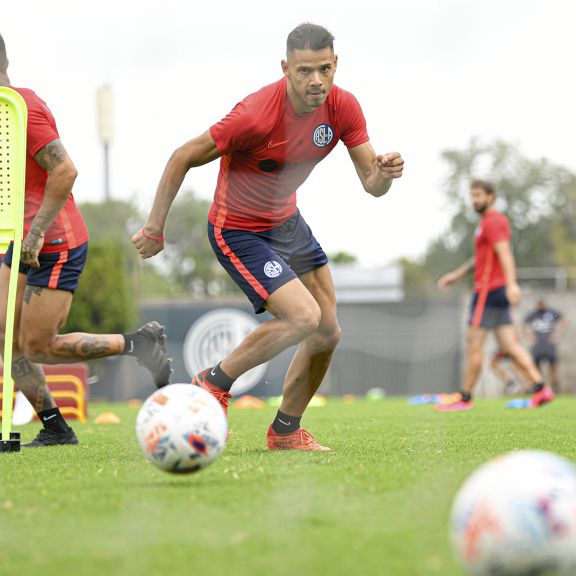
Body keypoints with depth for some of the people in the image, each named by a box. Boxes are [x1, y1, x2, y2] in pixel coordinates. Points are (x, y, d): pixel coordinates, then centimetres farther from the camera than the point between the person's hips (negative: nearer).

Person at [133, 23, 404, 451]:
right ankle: (214, 384, -3)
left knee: (328, 333, 5)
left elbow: (371, 184, -9)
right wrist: (154, 229, -15)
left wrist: (385, 172, -34)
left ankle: (285, 431, 24)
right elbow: (183, 159, -20)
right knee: (303, 318, -23)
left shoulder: (343, 107, -13)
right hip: (237, 231, -7)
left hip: (287, 222, 7)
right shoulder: (256, 115, -31)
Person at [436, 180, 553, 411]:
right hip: (499, 292, 10)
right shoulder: (491, 221, 22)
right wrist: (456, 275, 32)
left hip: (489, 291, -10)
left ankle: (465, 397, 3)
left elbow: (504, 253, -23)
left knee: (473, 343, -3)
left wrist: (512, 284, -34)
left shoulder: (493, 222, -10)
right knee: (509, 344, 4)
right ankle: (539, 388, -5)